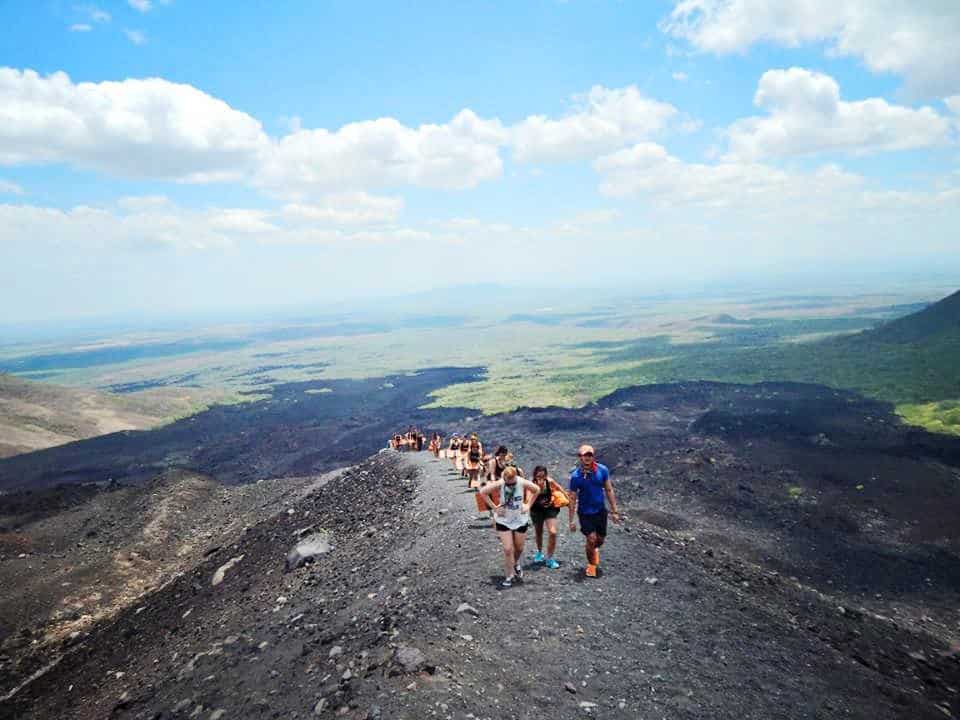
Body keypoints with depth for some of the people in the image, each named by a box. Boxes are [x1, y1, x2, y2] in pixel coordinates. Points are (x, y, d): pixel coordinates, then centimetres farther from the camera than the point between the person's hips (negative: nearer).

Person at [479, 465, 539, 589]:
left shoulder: (523, 483, -19)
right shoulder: (499, 484, -22)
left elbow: (536, 490, 0)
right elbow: (482, 492, -10)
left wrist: (528, 505, -4)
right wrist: (494, 507, -11)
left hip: (521, 520, 2)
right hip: (504, 520, -2)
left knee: (519, 548, 15)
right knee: (508, 549, -7)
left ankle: (516, 564, 46)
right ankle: (509, 577, 10)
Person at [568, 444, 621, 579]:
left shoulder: (602, 470, -10)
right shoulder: (575, 476, -15)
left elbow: (609, 491, 0)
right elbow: (572, 498, -8)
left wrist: (614, 511, 1)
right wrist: (571, 520, -7)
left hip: (600, 510, 3)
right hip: (585, 512, -3)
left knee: (601, 539, 14)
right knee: (591, 539, -8)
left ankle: (594, 549, 50)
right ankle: (591, 564, 18)